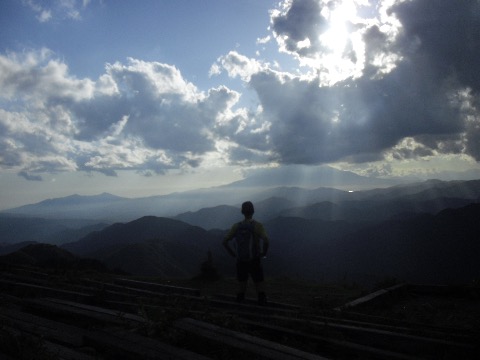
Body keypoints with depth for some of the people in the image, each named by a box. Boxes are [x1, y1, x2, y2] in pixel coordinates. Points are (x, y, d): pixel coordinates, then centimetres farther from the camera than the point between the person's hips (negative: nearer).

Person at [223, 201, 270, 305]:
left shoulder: (236, 226, 1)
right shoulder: (257, 225, -10)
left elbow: (225, 241, 0)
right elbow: (266, 240, -24)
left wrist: (233, 254, 6)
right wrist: (263, 253, -8)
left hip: (240, 262, 3)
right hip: (254, 261, -3)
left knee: (241, 286, 16)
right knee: (260, 288, 7)